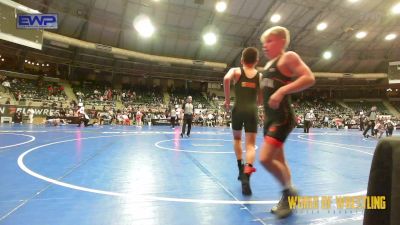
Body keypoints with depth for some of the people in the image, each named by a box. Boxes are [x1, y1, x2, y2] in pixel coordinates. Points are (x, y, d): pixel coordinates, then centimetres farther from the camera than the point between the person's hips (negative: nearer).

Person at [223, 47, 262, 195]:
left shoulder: (236, 71, 7)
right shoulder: (260, 76, 13)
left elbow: (226, 79, -17)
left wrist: (227, 100, -8)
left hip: (238, 109, 0)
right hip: (252, 110, 1)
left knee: (237, 139, 24)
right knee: (250, 145, -1)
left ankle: (241, 168, 24)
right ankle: (246, 174, -23)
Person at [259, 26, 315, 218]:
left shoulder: (288, 57, -6)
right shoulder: (269, 64, 18)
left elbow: (309, 78, -19)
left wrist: (282, 91, -28)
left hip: (282, 117, -9)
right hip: (270, 117, 9)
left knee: (265, 158, -16)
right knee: (278, 160, 14)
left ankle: (289, 191, 7)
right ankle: (287, 199, 29)